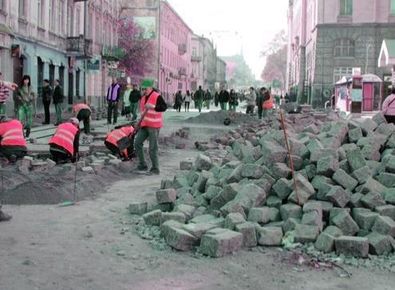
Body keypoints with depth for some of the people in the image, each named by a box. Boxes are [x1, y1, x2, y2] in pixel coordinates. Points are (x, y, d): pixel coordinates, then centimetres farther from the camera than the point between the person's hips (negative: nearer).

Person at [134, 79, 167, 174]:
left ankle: (155, 168, 4)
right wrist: (140, 122, 21)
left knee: (152, 148, -7)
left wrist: (152, 106, -35)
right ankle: (142, 165, 14)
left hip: (154, 126, -8)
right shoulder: (143, 97, 14)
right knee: (137, 143, 4)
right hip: (144, 125, 8)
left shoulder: (157, 97, -12)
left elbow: (164, 107, -25)